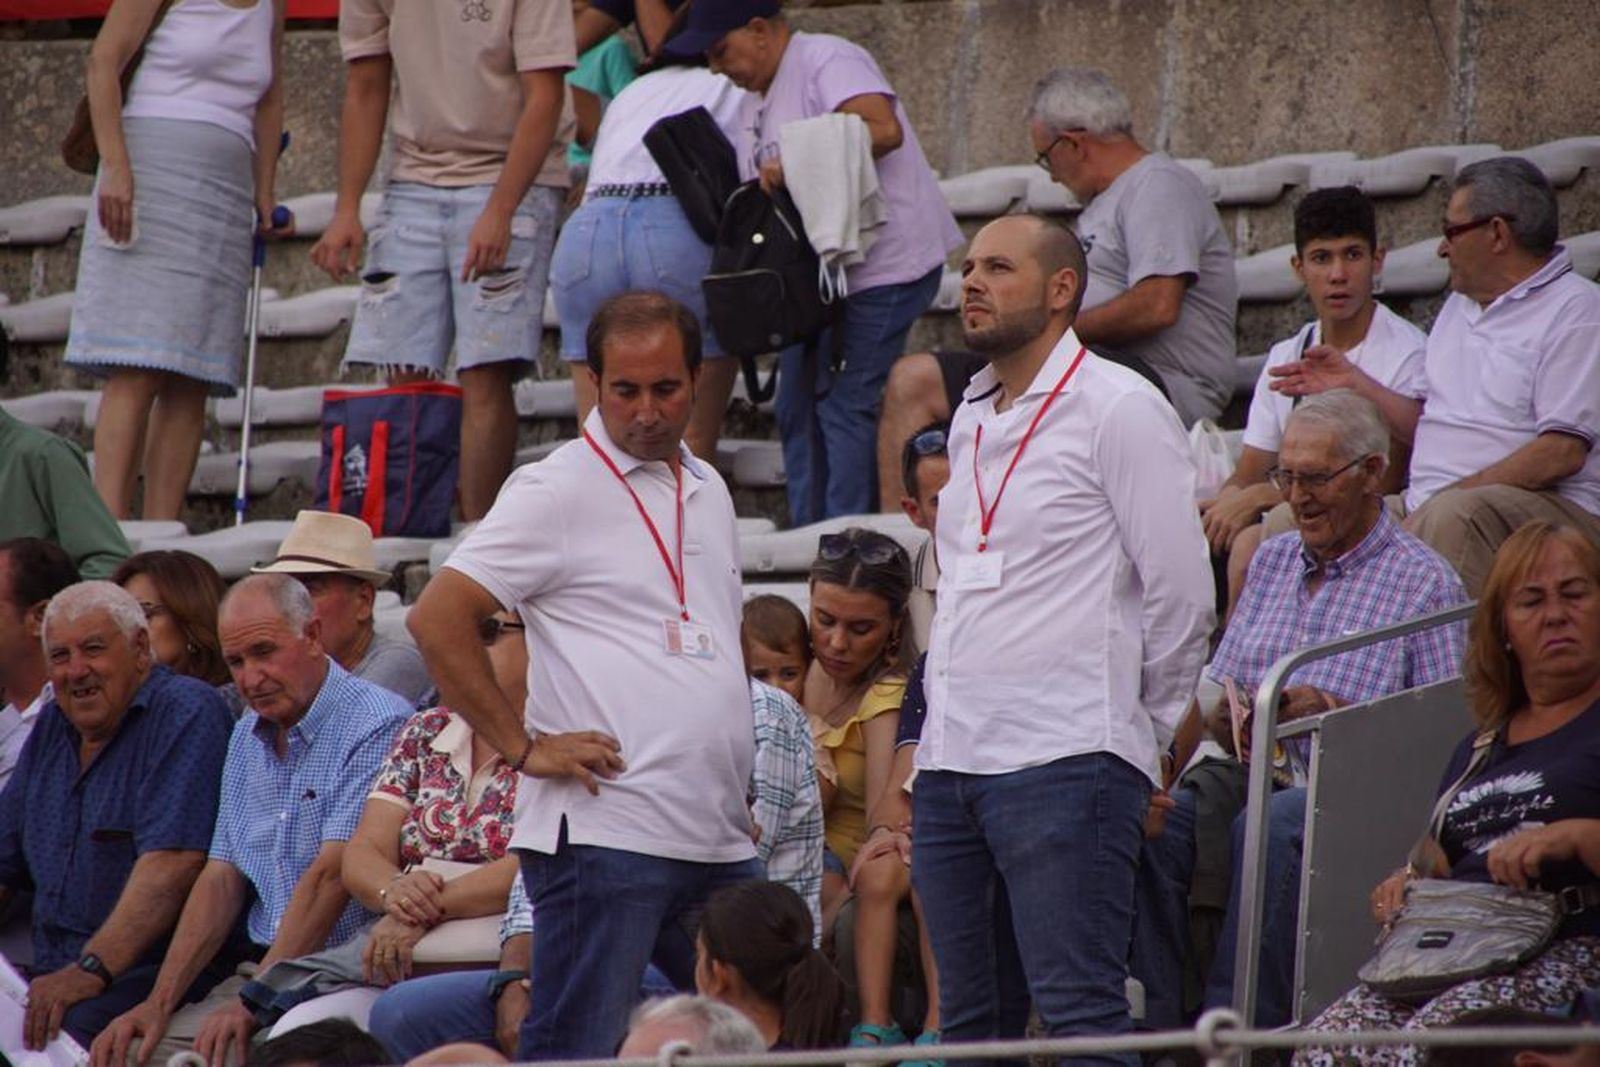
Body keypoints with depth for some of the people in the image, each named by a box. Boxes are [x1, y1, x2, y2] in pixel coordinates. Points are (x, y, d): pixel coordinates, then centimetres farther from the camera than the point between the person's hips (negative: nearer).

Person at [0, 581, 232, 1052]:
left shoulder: (186, 712, -5)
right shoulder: (52, 727, 19)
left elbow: (170, 865, -18)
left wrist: (91, 971, -25)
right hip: (52, 970, 7)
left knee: (67, 1029, -35)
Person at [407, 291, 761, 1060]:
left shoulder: (706, 490, 18)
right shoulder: (558, 490, -5)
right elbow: (436, 620, -11)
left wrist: (738, 792, 17)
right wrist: (524, 748, -12)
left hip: (722, 843, 7)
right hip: (603, 833, -7)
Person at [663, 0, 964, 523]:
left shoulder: (826, 59, -11)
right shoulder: (755, 103, 18)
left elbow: (883, 129, -27)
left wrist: (795, 163, -28)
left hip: (884, 264, -10)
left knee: (848, 405, -12)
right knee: (798, 403, 10)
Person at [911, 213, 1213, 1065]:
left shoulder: (1117, 408, -4)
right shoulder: (971, 420, 19)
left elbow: (1181, 592, -6)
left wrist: (1134, 725, 1)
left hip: (1065, 762, -8)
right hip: (949, 764, 8)